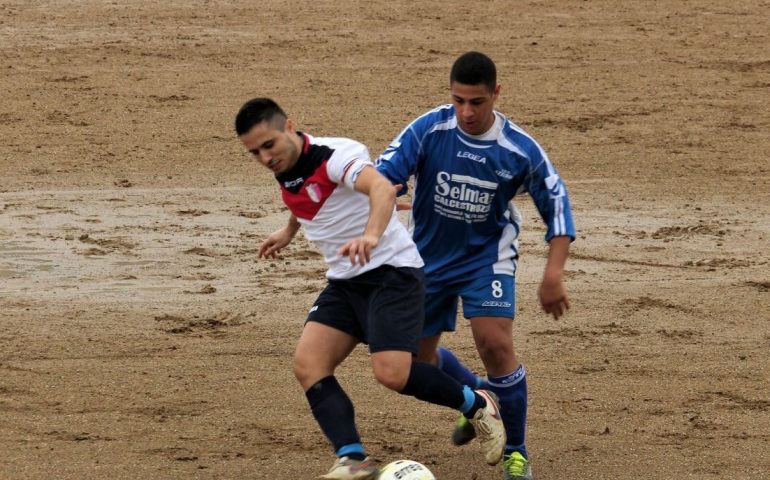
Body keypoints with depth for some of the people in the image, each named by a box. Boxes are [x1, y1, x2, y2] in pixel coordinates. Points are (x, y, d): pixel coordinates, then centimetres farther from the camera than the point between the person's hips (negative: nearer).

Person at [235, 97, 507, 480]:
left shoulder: (335, 155, -22)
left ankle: (476, 406, 5)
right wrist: (289, 230, 37)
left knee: (392, 373, -21)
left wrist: (371, 236, -59)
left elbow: (382, 189, -42)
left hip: (391, 272, -8)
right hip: (344, 281, 8)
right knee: (307, 365, -11)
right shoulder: (285, 169, 4)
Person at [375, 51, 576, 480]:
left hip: (487, 255, -3)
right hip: (429, 256, 3)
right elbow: (383, 177, -23)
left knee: (496, 344, -22)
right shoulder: (428, 130, -20)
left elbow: (556, 202, -7)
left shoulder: (520, 149, -19)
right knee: (418, 357, 11)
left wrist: (554, 275, -14)